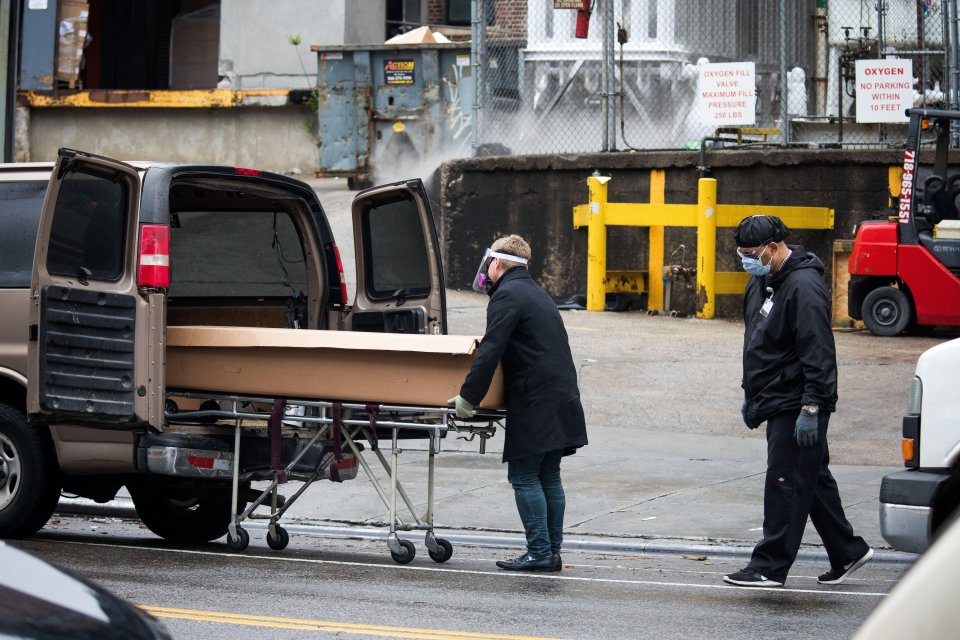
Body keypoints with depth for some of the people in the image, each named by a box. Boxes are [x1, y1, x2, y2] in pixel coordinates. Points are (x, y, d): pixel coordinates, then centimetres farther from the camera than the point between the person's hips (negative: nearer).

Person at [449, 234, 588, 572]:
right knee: (548, 477, 11)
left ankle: (539, 553, -8)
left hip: (535, 404, -9)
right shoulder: (538, 294, 22)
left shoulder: (507, 296, -8)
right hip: (561, 400, 9)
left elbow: (490, 352, -16)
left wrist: (468, 396, -12)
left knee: (524, 478, -6)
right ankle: (552, 552, 12)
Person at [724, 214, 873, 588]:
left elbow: (818, 354, -22)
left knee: (786, 483, -8)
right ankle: (847, 552, 24)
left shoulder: (803, 287, -18)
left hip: (798, 406, -10)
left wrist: (811, 407, -24)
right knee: (813, 482, 15)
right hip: (776, 403, 10)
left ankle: (770, 567, -7)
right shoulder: (762, 283, 14)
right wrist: (751, 395, 24)